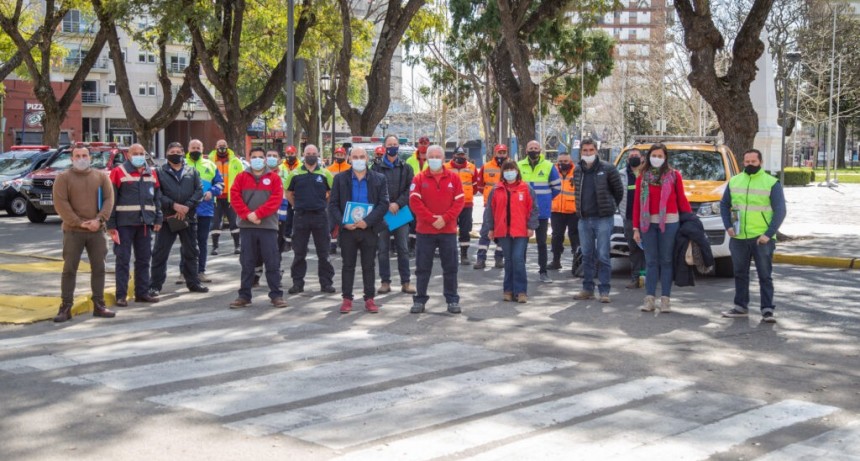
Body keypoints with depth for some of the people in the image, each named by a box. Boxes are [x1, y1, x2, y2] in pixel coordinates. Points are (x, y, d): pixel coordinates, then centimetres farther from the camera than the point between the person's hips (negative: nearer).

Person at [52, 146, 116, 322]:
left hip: (97, 231, 3)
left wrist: (99, 219, -13)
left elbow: (109, 199, 2)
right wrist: (79, 222, -15)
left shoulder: (101, 177, 9)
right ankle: (65, 307, 2)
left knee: (98, 268, 6)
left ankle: (99, 305, 14)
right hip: (73, 231, -3)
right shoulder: (63, 178, 0)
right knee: (69, 269, -2)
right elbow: (60, 203, -8)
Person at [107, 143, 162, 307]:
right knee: (123, 260, -1)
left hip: (145, 223, 5)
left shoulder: (152, 174, 13)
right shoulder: (118, 172, -4)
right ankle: (121, 295, 3)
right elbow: (111, 200, -6)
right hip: (124, 223, -5)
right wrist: (111, 225, -10)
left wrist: (158, 219, 7)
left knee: (144, 259, 10)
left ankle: (142, 293, 18)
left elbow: (157, 198, 17)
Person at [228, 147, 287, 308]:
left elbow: (276, 199, -7)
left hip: (268, 226, -1)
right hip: (247, 226, 1)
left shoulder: (274, 178, 4)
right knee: (247, 263, 6)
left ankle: (276, 295, 6)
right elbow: (235, 197, 0)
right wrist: (247, 214, -14)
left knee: (272, 263, 0)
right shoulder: (241, 177, 9)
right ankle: (244, 296, 12)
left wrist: (258, 213, -15)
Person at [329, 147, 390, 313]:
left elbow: (383, 204, -4)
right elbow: (333, 205, 2)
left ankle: (369, 299, 12)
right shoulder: (340, 179, 5)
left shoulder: (379, 179, 4)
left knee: (369, 266, 6)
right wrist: (343, 222, -13)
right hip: (347, 229, 0)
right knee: (348, 265, 6)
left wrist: (367, 221, -16)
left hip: (370, 229, 0)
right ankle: (347, 299, 12)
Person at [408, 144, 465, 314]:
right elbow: (414, 202, -7)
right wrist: (432, 219, -15)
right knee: (422, 268, 5)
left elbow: (459, 202, -1)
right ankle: (420, 300, 13)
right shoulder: (419, 179, 1)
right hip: (425, 231, -1)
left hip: (448, 230, 1)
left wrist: (445, 219, -14)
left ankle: (452, 300, 13)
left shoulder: (453, 178, 4)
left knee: (450, 268, 5)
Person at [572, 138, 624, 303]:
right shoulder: (577, 171, 8)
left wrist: (610, 207, 10)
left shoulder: (607, 169, -6)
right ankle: (588, 289, 18)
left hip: (603, 219, -5)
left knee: (603, 256, -5)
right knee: (586, 256, 10)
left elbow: (619, 190, 3)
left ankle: (604, 291, 1)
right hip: (584, 219, 5)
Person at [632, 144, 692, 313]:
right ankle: (649, 299, 5)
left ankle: (665, 300, 5)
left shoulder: (674, 175, 3)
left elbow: (681, 199, 5)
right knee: (651, 262, 4)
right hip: (648, 223, 2)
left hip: (669, 222, -2)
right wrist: (636, 228, 4)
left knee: (666, 261, 3)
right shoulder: (642, 178, 9)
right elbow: (637, 203, 8)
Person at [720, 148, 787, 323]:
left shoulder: (772, 183, -1)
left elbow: (780, 211, -5)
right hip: (738, 237, 4)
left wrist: (769, 234, -14)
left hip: (762, 238, -4)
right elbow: (724, 205, 16)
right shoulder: (734, 181, 10)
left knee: (765, 275, -3)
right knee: (740, 273, 12)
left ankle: (767, 310, 0)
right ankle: (741, 307, 23)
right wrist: (728, 226, 0)